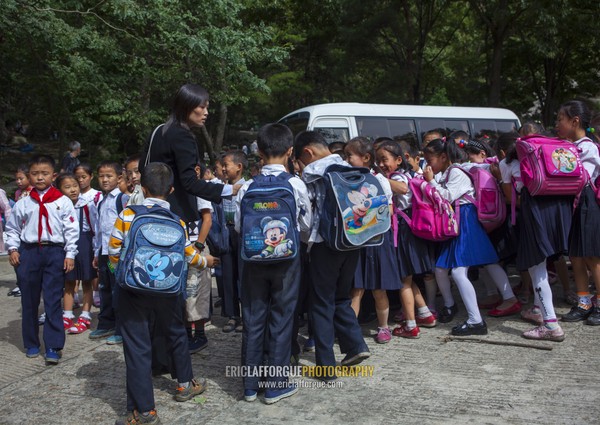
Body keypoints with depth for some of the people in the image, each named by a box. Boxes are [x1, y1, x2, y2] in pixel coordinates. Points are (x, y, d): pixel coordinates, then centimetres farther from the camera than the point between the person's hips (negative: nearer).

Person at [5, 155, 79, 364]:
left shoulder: (63, 202, 0)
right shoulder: (23, 203, 6)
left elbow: (71, 230, -1)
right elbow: (12, 228, 14)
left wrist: (70, 254, -6)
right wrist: (13, 249, 2)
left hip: (55, 253, -3)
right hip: (28, 252, 3)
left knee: (53, 301, -1)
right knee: (29, 301, 11)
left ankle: (53, 346, 4)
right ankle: (31, 343, 25)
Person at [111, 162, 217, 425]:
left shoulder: (127, 215, -7)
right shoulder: (177, 222, -2)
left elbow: (114, 250, -3)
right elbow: (190, 256, 7)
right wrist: (206, 262, 28)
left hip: (133, 289, -2)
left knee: (137, 347, 3)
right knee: (177, 334, 23)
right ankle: (185, 384, 40)